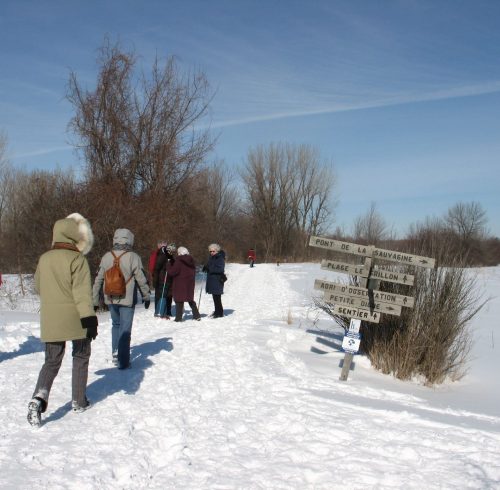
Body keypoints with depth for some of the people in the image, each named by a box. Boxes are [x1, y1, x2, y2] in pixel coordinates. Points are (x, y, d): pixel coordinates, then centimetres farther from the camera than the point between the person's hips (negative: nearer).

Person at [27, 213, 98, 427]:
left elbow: (38, 287, 18)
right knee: (80, 357, 15)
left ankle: (39, 398, -11)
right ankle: (79, 401, 19)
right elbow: (82, 292, -19)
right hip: (75, 319, -4)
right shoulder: (77, 259, -12)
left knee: (51, 361, 11)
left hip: (50, 320, 4)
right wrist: (89, 319, -19)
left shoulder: (44, 258, 5)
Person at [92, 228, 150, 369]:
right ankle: (122, 361, 4)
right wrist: (146, 296, 4)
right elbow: (142, 279, -9)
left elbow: (98, 280, 5)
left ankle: (115, 353, 16)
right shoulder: (133, 257, -12)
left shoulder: (106, 257, 0)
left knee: (116, 324, 23)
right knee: (125, 329, 3)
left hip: (111, 299, 4)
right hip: (127, 299, -4)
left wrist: (94, 300, 13)